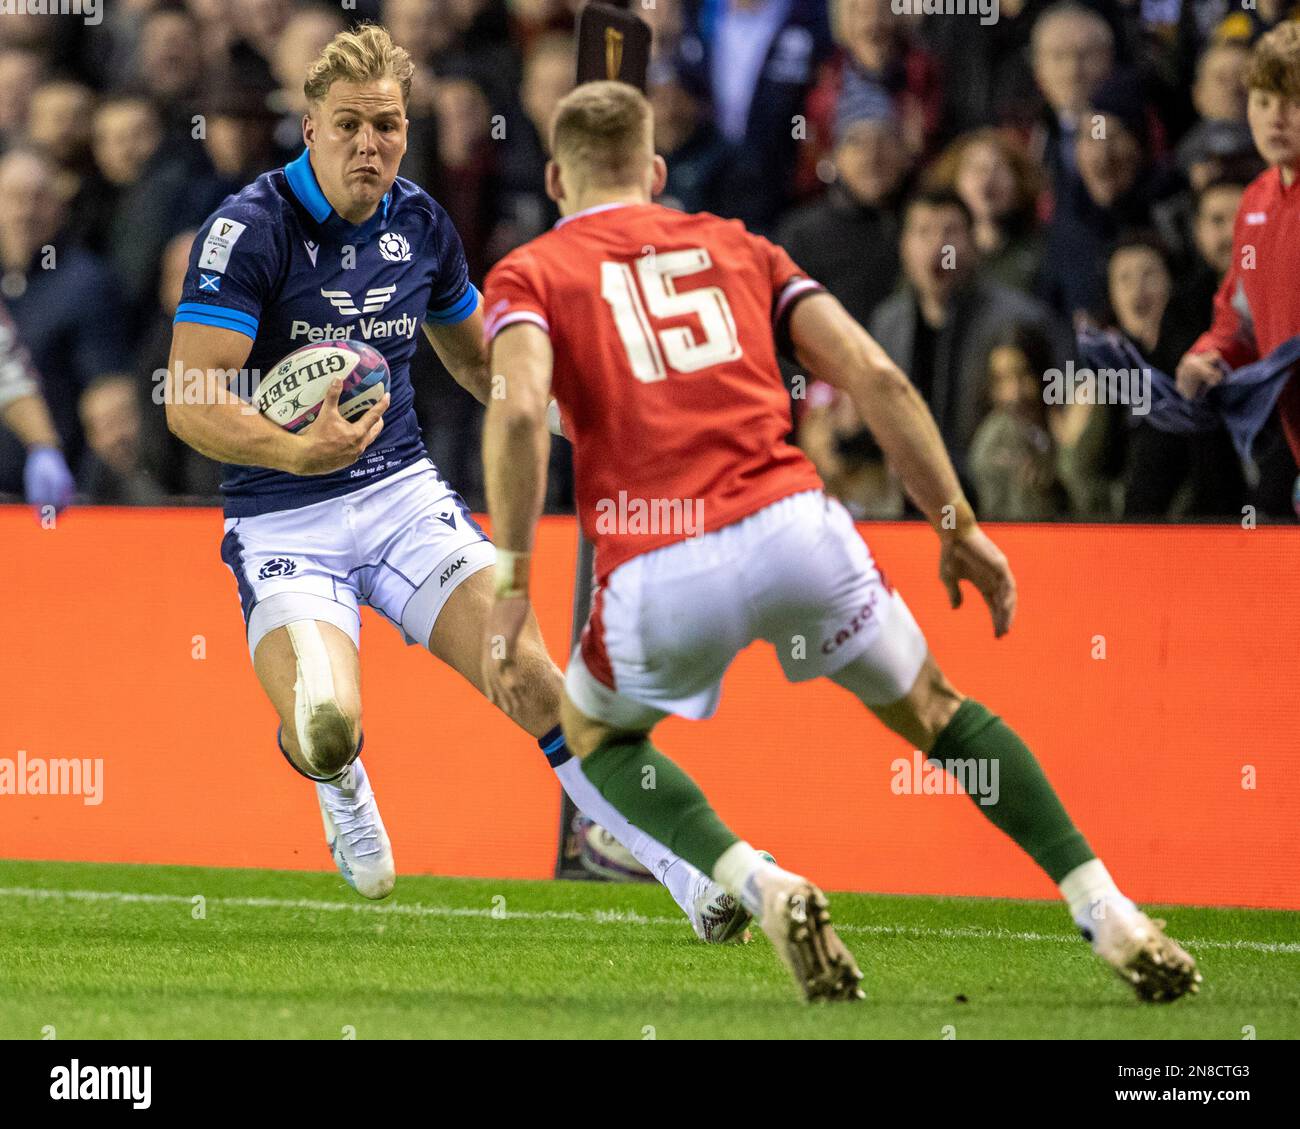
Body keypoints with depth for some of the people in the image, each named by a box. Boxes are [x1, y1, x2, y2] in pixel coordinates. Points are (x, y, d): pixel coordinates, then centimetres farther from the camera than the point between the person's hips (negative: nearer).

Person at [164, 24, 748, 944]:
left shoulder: (421, 225, 5)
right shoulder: (250, 229, -14)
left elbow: (477, 358, 24)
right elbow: (190, 402, -20)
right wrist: (297, 450, -37)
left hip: (404, 496, 4)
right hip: (285, 522, -4)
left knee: (536, 681, -14)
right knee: (326, 729, -26)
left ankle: (694, 878, -8)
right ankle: (341, 784, 13)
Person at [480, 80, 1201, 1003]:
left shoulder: (527, 276, 13)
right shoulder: (736, 245, 23)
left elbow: (520, 410, -9)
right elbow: (876, 377, 12)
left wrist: (511, 585, -7)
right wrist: (957, 524, 17)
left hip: (659, 571, -2)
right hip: (794, 529, 2)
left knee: (596, 738, 28)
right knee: (934, 711, 26)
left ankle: (758, 884, 3)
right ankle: (1105, 909, 14)